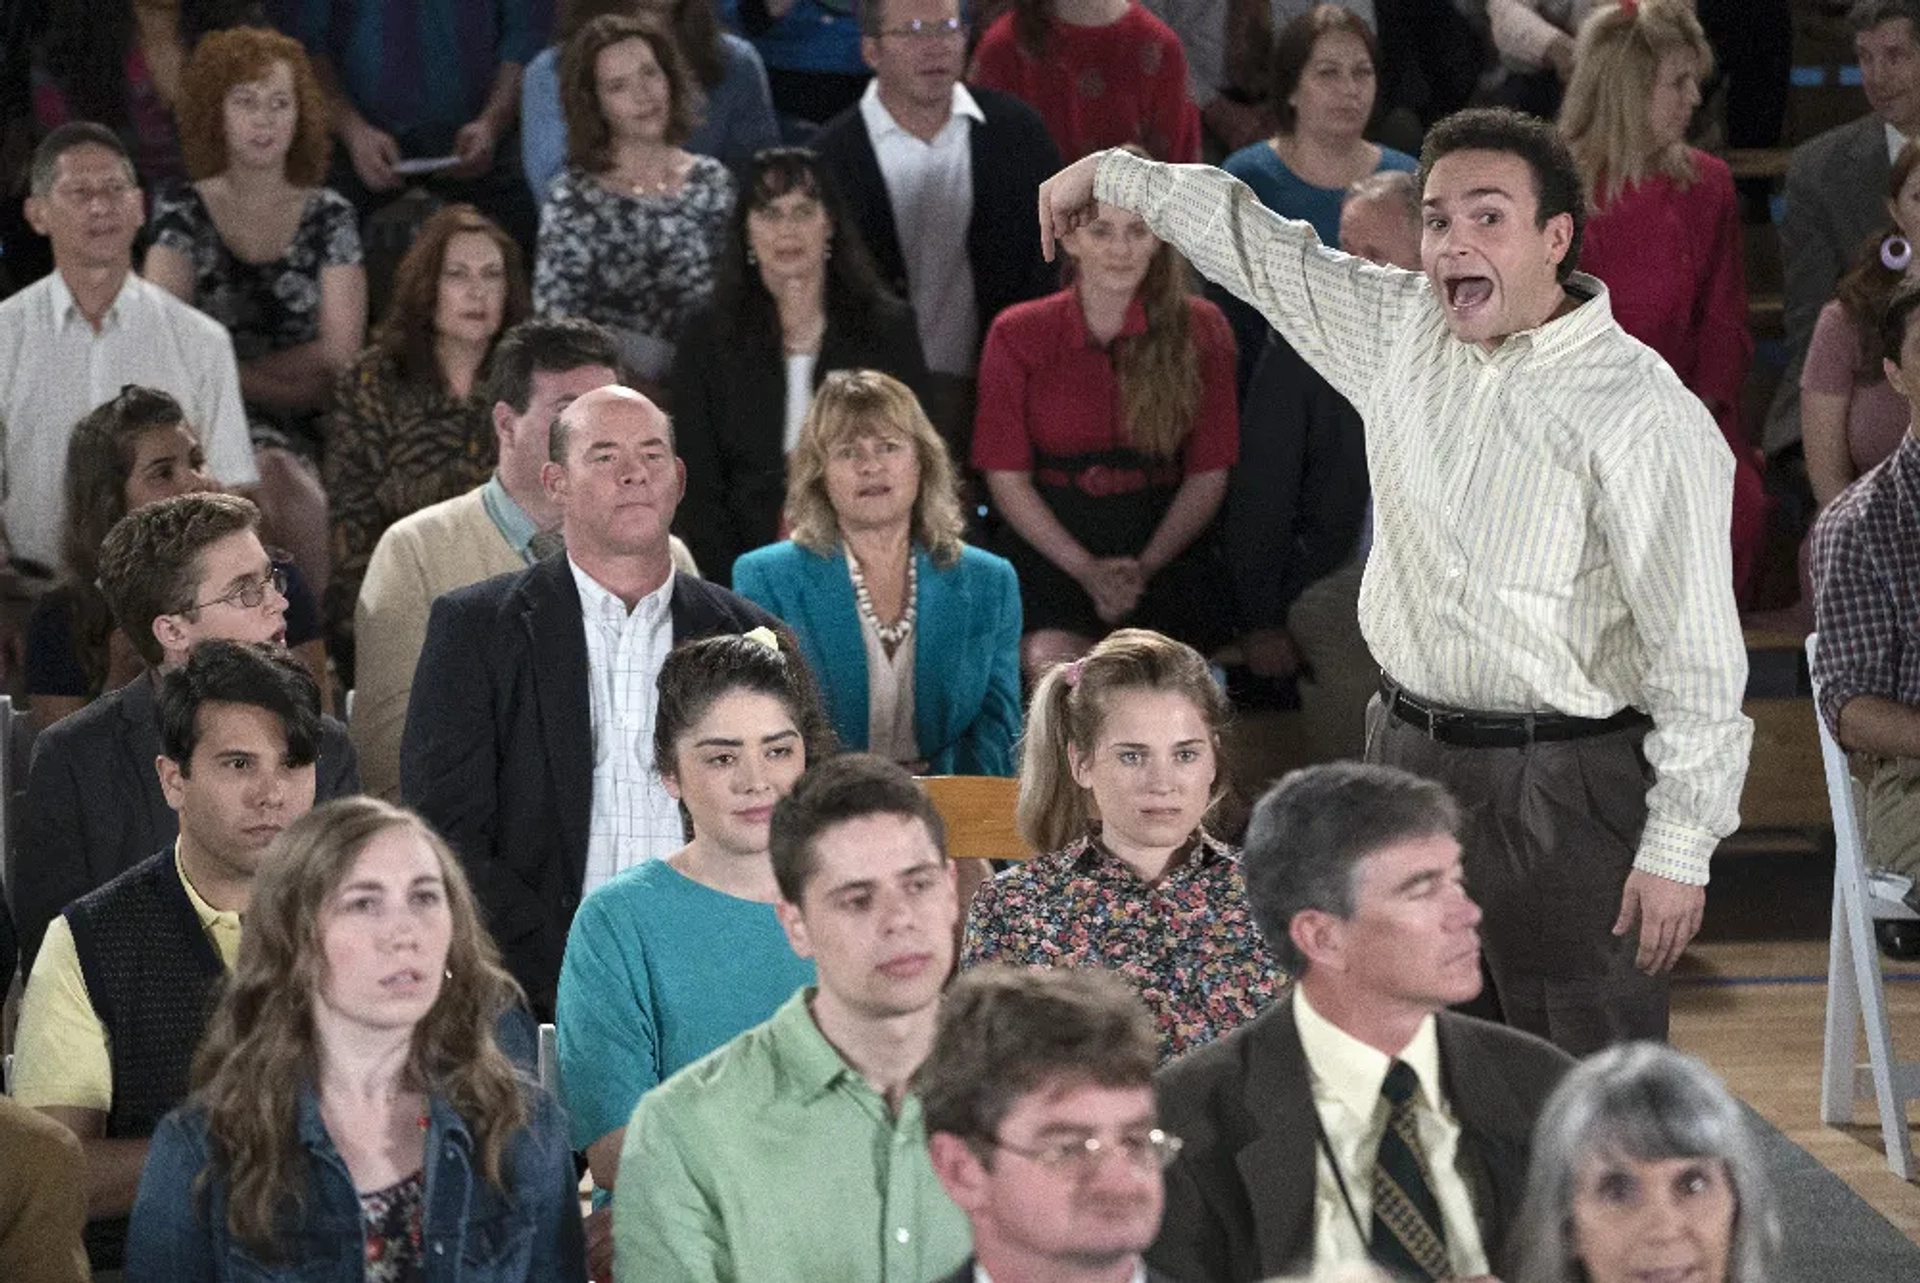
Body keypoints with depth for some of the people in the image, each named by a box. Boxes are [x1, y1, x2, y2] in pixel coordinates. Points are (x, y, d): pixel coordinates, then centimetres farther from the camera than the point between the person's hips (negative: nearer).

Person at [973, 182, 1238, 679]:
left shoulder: (1200, 330, 4)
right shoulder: (1018, 335, 2)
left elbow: (1209, 474, 5)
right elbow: (1006, 478, 2)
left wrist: (1145, 567, -9)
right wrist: (1086, 571, -9)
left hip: (1164, 548, 0)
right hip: (1049, 553, 0)